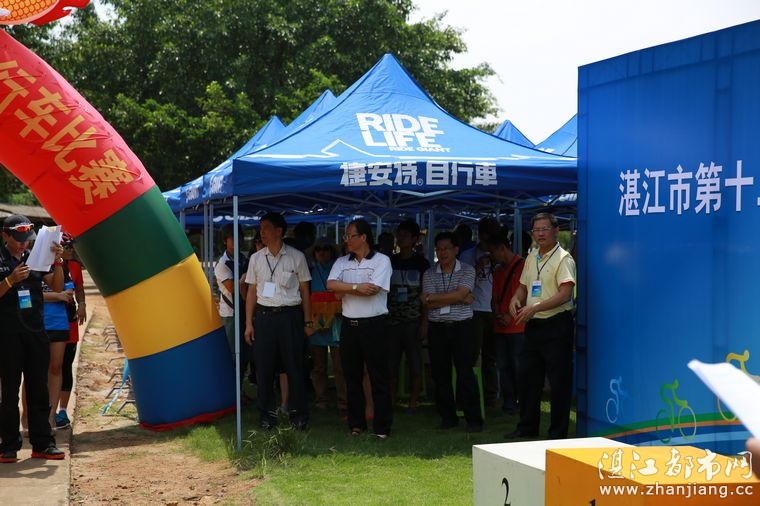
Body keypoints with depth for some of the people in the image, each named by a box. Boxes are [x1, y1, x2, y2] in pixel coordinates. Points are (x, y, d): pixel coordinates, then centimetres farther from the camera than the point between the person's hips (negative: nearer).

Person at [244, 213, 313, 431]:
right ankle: (267, 415, 15)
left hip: (290, 316, -2)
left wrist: (307, 322, 3)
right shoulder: (256, 258, 7)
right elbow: (252, 292, 10)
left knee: (294, 366, 1)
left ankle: (298, 415, 12)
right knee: (264, 368, 4)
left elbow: (304, 290, 4)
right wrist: (249, 323, 5)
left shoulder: (296, 257, -1)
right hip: (263, 316, 2)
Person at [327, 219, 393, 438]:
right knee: (352, 377, 10)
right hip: (349, 325, 5)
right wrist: (357, 287, -16)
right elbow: (331, 285, -5)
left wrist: (344, 290, -7)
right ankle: (356, 424, 19)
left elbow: (373, 290, -16)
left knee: (379, 378, -2)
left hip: (373, 325, -5)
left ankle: (382, 427, 2)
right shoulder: (342, 262, 12)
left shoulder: (381, 261, -3)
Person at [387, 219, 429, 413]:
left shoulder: (421, 263, 2)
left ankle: (413, 403, 9)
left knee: (415, 364, 0)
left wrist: (425, 322, -7)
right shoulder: (389, 262, 10)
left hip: (413, 321, -2)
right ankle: (391, 402, 9)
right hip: (392, 321, 2)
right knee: (391, 364, 1)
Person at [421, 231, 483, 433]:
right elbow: (429, 304, -5)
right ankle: (448, 418, 16)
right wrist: (460, 299, -8)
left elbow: (460, 294, -15)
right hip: (437, 329, 3)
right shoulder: (429, 274, 7)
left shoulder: (467, 270, 1)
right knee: (440, 374, 6)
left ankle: (474, 419, -1)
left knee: (466, 374, -6)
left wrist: (432, 297, -9)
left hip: (461, 327, -3)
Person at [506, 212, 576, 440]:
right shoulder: (531, 258, 14)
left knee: (559, 381, -1)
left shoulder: (563, 258, -10)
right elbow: (523, 286, 23)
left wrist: (534, 308, -24)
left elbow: (564, 294, -20)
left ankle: (558, 433, 7)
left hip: (556, 325, -8)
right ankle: (527, 427, 25)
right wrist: (516, 299, 0)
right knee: (527, 377, 13)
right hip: (533, 325, 8)